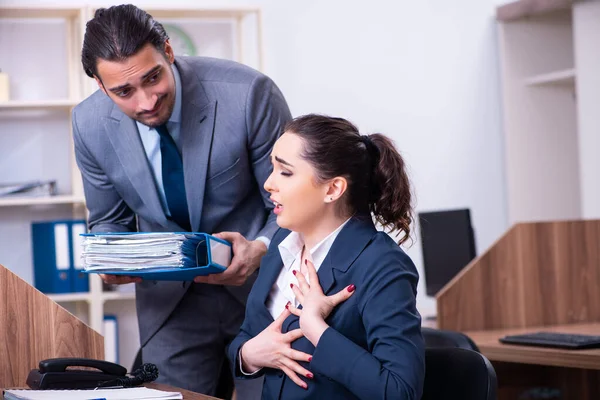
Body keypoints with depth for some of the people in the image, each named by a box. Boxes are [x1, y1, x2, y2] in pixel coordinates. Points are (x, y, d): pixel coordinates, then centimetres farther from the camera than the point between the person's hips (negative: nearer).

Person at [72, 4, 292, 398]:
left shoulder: (249, 94, -23)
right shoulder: (91, 125, -12)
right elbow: (110, 221, 5)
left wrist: (262, 250, -32)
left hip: (261, 283, -2)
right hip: (170, 299, 2)